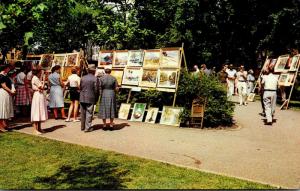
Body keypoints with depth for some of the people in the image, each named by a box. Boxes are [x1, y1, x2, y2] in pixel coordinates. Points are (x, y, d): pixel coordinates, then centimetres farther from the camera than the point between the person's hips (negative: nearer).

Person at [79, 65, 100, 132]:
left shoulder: (83, 78, 5)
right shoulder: (95, 79, -9)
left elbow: (80, 88, 8)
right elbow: (96, 90, -9)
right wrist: (96, 99, 1)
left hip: (82, 98, 5)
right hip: (90, 99, -5)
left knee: (83, 113, 13)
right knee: (89, 113, 2)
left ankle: (82, 127, 22)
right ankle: (87, 128, 4)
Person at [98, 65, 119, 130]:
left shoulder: (101, 78, -5)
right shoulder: (114, 78, -3)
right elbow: (116, 89, -3)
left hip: (104, 96, 0)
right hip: (111, 96, 0)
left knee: (104, 110, 7)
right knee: (111, 110, 9)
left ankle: (104, 125, 9)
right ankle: (111, 125, 10)